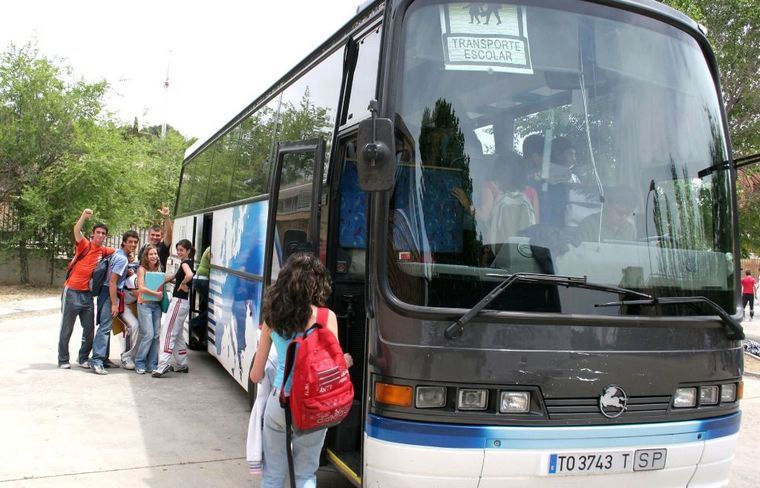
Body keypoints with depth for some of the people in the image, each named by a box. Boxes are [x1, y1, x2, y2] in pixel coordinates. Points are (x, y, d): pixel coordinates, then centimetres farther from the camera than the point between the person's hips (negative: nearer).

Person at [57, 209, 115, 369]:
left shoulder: (104, 251, 6)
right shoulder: (84, 245, -8)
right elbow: (77, 231, -26)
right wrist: (84, 216, -42)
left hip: (88, 294, 5)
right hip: (72, 292, -5)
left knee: (89, 329, 8)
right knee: (66, 329, 5)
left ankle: (83, 358, 24)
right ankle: (63, 360, 15)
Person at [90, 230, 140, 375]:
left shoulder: (119, 254, 12)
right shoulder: (122, 259, -17)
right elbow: (112, 282, -21)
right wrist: (114, 304, -22)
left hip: (110, 293, 10)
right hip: (110, 294, -10)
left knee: (106, 327, 15)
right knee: (105, 327, -12)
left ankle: (103, 358, 23)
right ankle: (96, 361, -14)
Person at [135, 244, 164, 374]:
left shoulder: (158, 270, 14)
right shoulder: (142, 269, -2)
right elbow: (141, 288, -12)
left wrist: (162, 293, 0)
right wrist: (156, 293, -14)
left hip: (156, 305, 5)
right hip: (144, 304, -5)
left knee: (156, 335, 1)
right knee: (148, 334, -12)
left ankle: (152, 364, 8)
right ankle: (139, 363, 0)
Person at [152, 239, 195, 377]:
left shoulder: (185, 263, -11)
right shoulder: (187, 263, 17)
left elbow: (189, 275, -33)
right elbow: (174, 277, 28)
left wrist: (182, 284, -16)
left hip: (179, 301, -10)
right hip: (182, 302, 10)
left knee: (168, 333, -12)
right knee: (177, 334, 16)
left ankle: (163, 365, -18)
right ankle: (182, 365, 21)